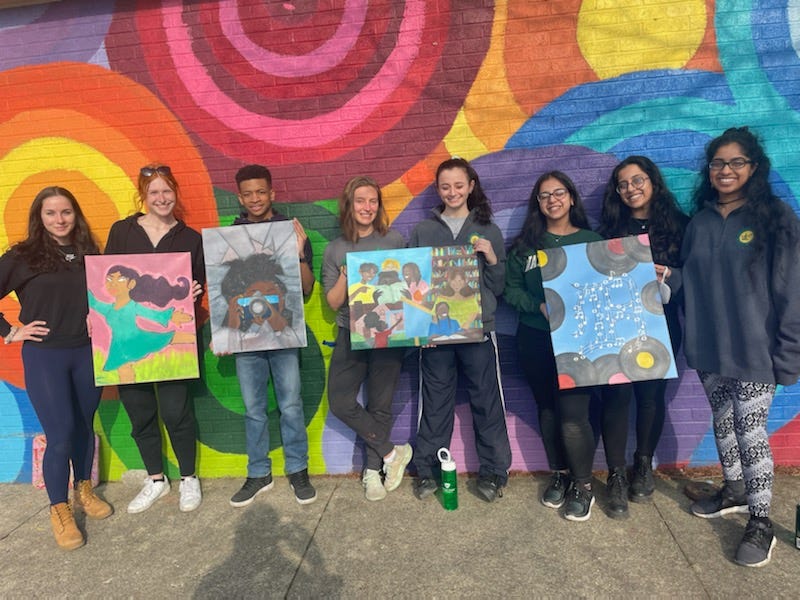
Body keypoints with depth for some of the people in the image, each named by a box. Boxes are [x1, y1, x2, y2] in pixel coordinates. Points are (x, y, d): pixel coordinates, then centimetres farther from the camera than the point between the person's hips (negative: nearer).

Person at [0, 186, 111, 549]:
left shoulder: (89, 254, 6)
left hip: (88, 354, 3)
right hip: (44, 358, -3)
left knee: (84, 426, 14)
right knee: (60, 435, -4)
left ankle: (84, 490, 34)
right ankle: (59, 510, 15)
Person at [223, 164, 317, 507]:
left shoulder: (290, 230, 1)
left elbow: (306, 288, -1)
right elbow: (221, 286, 10)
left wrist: (299, 254, -17)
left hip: (283, 330, -2)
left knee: (290, 405, 3)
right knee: (253, 408, 10)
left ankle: (298, 472, 21)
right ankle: (258, 475, 25)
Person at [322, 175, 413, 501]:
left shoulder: (395, 240, 2)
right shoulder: (335, 250, 5)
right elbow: (333, 302, 2)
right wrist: (347, 273, -13)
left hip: (388, 333, -2)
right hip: (350, 335, 2)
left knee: (380, 405, 4)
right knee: (340, 403, -7)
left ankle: (373, 469, 24)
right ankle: (392, 452, 11)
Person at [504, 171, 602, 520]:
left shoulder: (592, 240, 4)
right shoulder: (525, 244, 8)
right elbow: (511, 289, 2)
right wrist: (540, 306, -14)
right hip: (535, 340, 3)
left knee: (573, 418, -9)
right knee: (547, 410, 12)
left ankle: (583, 486, 14)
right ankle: (560, 474, 33)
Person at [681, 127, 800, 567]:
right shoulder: (700, 222, 8)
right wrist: (690, 340, 5)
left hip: (754, 351, -4)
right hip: (708, 350, 5)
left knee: (750, 430, -2)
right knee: (723, 423, 16)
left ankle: (761, 523, 14)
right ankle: (734, 491, 36)